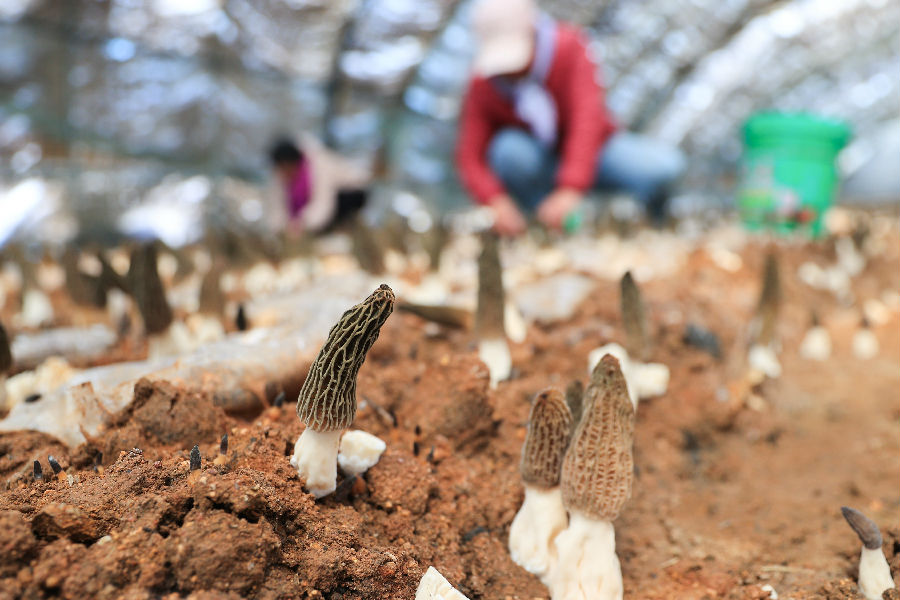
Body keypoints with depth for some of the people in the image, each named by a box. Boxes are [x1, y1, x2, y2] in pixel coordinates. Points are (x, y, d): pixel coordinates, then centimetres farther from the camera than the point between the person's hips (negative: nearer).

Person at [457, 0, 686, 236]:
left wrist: (570, 190, -47)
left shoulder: (569, 46, -19)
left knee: (664, 166, -25)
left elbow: (588, 116, -32)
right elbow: (470, 158, -23)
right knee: (510, 148, -36)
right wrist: (497, 201, -45)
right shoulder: (482, 86, -16)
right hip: (537, 159, 1)